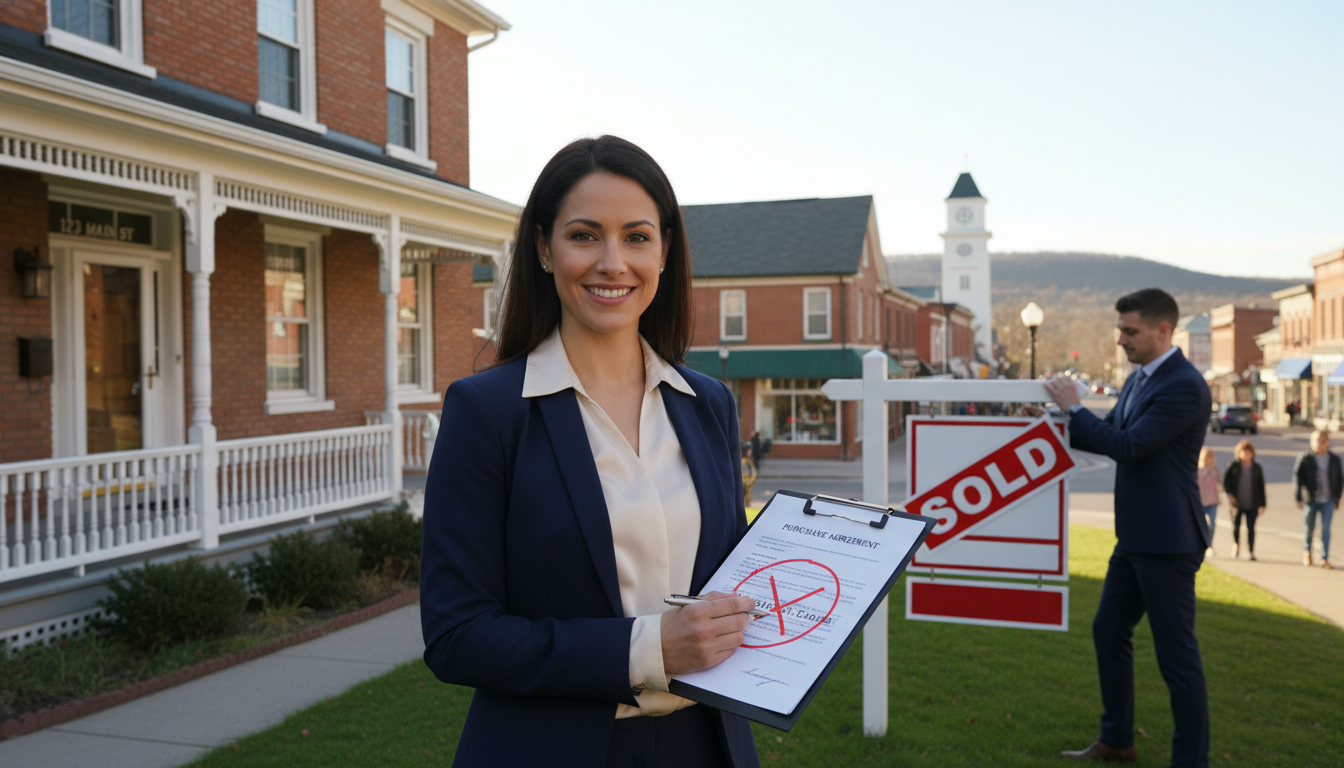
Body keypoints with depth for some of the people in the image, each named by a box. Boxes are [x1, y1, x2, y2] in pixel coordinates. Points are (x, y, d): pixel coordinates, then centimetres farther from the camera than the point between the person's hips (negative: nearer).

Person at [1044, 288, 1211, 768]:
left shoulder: (1184, 386, -19)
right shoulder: (1138, 378, 10)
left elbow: (1128, 447, -23)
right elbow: (1109, 436, 19)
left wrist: (1073, 407, -15)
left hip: (1167, 541, -10)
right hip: (1136, 536, 10)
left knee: (1177, 653, 0)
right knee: (1109, 631, 18)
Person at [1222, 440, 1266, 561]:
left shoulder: (1257, 468, 5)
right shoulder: (1233, 466, 1)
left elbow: (1261, 487, 8)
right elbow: (1225, 480, 2)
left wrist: (1262, 505, 5)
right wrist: (1230, 494, -13)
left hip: (1252, 505, 0)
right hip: (1236, 503, 0)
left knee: (1251, 528, -4)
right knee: (1236, 526, 6)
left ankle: (1251, 551, 3)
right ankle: (1236, 545, 32)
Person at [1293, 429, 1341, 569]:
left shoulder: (1335, 460, 3)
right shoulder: (1305, 459, -6)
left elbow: (1340, 479, 13)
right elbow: (1297, 478, -6)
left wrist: (1337, 497, 11)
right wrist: (1299, 498, -10)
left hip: (1328, 501, 1)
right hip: (1311, 500, -1)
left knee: (1326, 529, -6)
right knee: (1309, 528, 8)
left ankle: (1325, 558, 0)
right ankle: (1307, 551, 34)